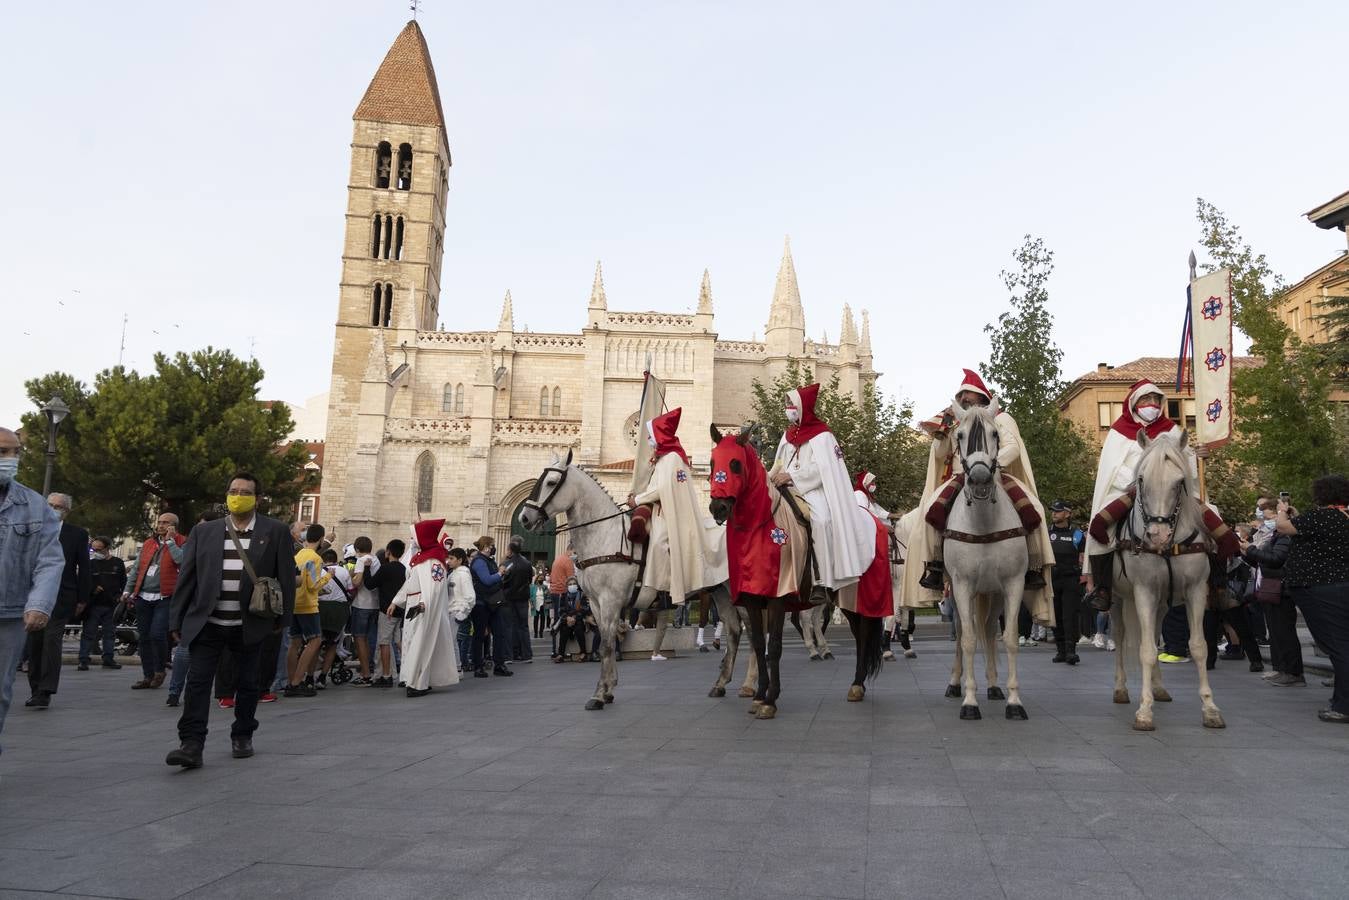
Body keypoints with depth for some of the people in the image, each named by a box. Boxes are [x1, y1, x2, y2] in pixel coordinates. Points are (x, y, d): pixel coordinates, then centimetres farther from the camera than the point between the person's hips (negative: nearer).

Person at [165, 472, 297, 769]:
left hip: (251, 625, -1)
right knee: (197, 682, -6)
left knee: (248, 683, 11)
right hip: (206, 623, 1)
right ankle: (191, 745, -4)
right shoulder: (204, 532, 6)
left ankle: (242, 736, 28)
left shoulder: (275, 532, 0)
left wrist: (282, 618, 0)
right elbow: (186, 578, 7)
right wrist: (177, 621, 4)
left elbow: (286, 577, 1)